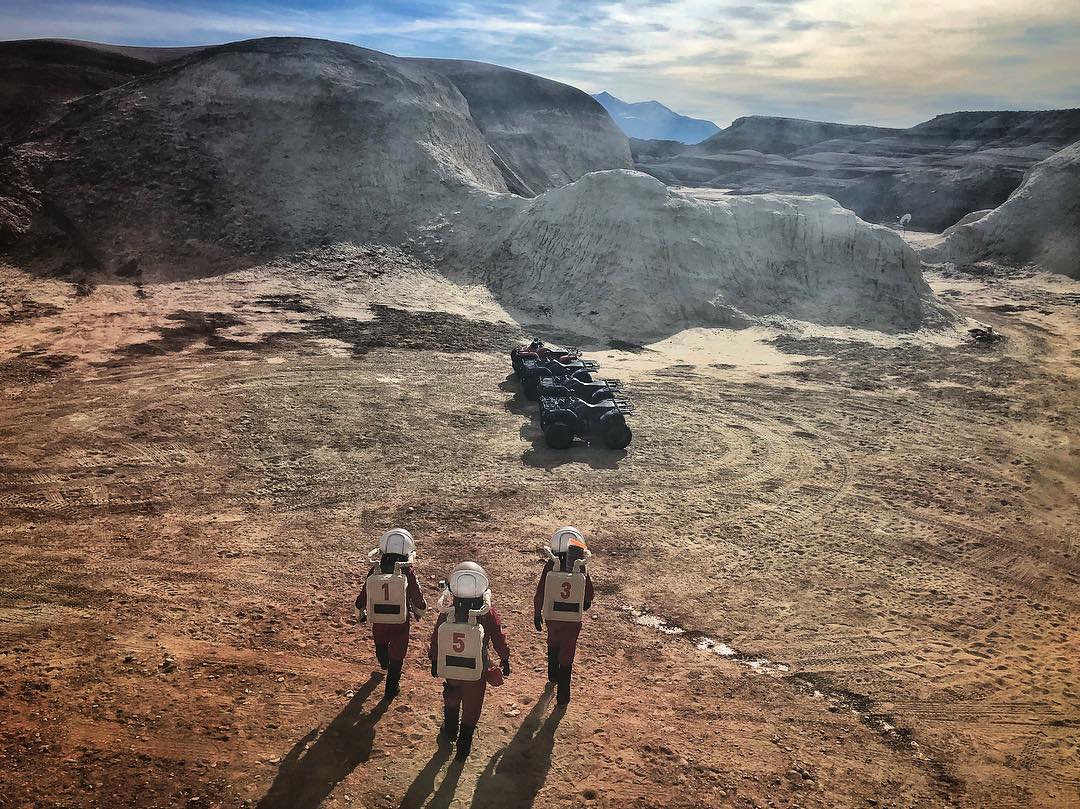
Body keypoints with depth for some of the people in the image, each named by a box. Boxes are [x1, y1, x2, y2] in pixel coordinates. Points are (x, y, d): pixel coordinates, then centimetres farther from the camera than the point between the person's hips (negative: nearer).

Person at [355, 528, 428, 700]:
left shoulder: (374, 572, -13)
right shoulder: (407, 574, -19)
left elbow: (362, 599, -3)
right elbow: (418, 600, -9)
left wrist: (361, 615, 17)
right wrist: (419, 613, 13)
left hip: (378, 621, 3)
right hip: (401, 623, -3)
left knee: (381, 643, 34)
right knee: (397, 655, 17)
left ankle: (384, 664, 61)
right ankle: (391, 688, 27)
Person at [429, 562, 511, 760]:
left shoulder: (446, 613, -19)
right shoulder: (488, 614, -23)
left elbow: (435, 640, -5)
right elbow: (500, 639, -9)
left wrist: (434, 662, 13)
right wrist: (505, 659, 9)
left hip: (450, 669, 2)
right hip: (477, 672, -2)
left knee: (451, 699, 31)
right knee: (471, 709, 19)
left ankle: (450, 731, 51)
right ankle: (463, 748, 31)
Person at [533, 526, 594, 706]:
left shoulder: (550, 568, -15)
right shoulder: (583, 572, -15)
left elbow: (539, 595, -7)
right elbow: (588, 601, -4)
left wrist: (537, 615, 6)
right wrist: (584, 606, 19)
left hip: (552, 617, 2)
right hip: (573, 620, -1)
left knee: (553, 645, 30)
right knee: (566, 655, 10)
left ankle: (553, 675, 50)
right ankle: (562, 696, 15)